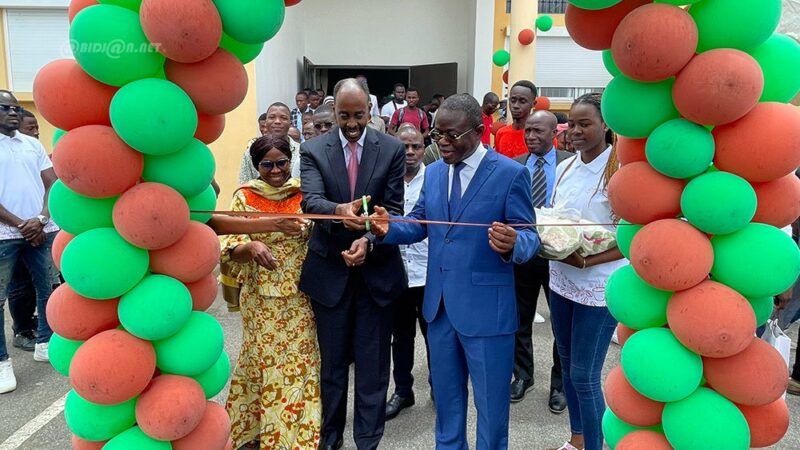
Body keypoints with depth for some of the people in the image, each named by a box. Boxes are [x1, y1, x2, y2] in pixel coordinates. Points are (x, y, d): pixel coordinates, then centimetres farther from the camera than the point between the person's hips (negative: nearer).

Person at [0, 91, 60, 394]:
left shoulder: (33, 144, 11)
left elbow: (52, 184, 7)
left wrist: (41, 219, -8)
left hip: (42, 230, 4)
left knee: (49, 288, 11)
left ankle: (45, 343, 25)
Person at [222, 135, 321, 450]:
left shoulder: (303, 192, 1)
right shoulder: (245, 197, -6)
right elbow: (228, 249, -9)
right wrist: (251, 247, -29)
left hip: (299, 295, 2)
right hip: (262, 297, -2)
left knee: (299, 364, 9)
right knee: (266, 362, 10)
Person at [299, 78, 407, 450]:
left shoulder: (392, 149, -2)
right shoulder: (313, 150, -2)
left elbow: (393, 209, -5)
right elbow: (310, 201, -17)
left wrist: (369, 240, -23)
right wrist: (339, 210, -38)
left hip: (377, 269, 0)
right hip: (329, 269, 1)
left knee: (372, 360, 9)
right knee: (332, 360, 14)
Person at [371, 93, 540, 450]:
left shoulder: (510, 173, -12)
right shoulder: (434, 172, 7)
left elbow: (530, 238, -12)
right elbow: (420, 223, 10)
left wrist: (512, 245, -36)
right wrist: (389, 227, -11)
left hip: (485, 307, -6)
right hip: (440, 304, 6)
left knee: (490, 404, 11)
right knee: (445, 396, 23)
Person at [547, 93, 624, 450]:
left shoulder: (618, 172, -15)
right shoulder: (565, 168, 5)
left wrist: (586, 261, -25)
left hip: (599, 287, -6)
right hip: (561, 280, 7)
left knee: (584, 376, 1)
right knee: (567, 366, 18)